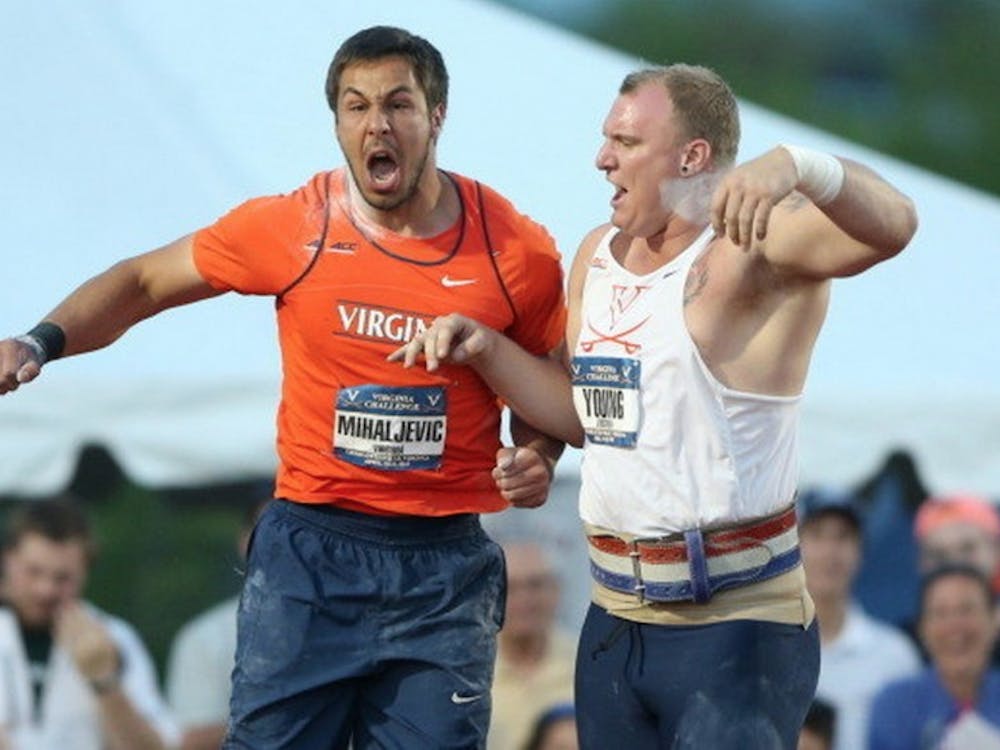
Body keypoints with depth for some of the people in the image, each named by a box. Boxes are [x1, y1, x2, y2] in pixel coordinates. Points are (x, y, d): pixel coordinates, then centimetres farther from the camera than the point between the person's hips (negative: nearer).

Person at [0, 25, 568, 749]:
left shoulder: (518, 250, -3)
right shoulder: (288, 227, -4)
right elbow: (142, 282, 8)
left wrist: (538, 458, -8)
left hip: (445, 567, 0)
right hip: (308, 549, 0)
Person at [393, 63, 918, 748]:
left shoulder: (754, 244, -13)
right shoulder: (598, 255, 13)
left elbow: (890, 226, -30)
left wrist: (792, 168, -48)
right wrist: (485, 350, 6)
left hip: (733, 621, -8)